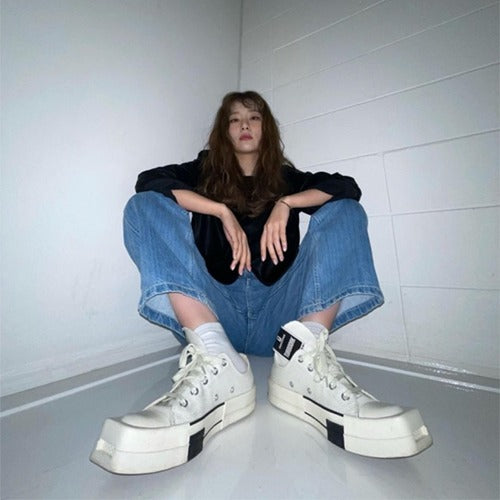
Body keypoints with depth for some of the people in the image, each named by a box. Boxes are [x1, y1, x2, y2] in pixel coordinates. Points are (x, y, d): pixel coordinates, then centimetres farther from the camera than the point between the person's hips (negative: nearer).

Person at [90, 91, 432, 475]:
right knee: (146, 206, -11)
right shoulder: (205, 172, 20)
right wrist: (222, 211, -8)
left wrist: (285, 204, -8)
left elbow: (348, 188, 6)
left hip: (278, 315, 1)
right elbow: (148, 181, 1)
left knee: (344, 211, -6)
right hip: (215, 311, 0)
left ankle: (305, 357, -30)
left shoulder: (285, 178, 21)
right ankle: (216, 362, -33)